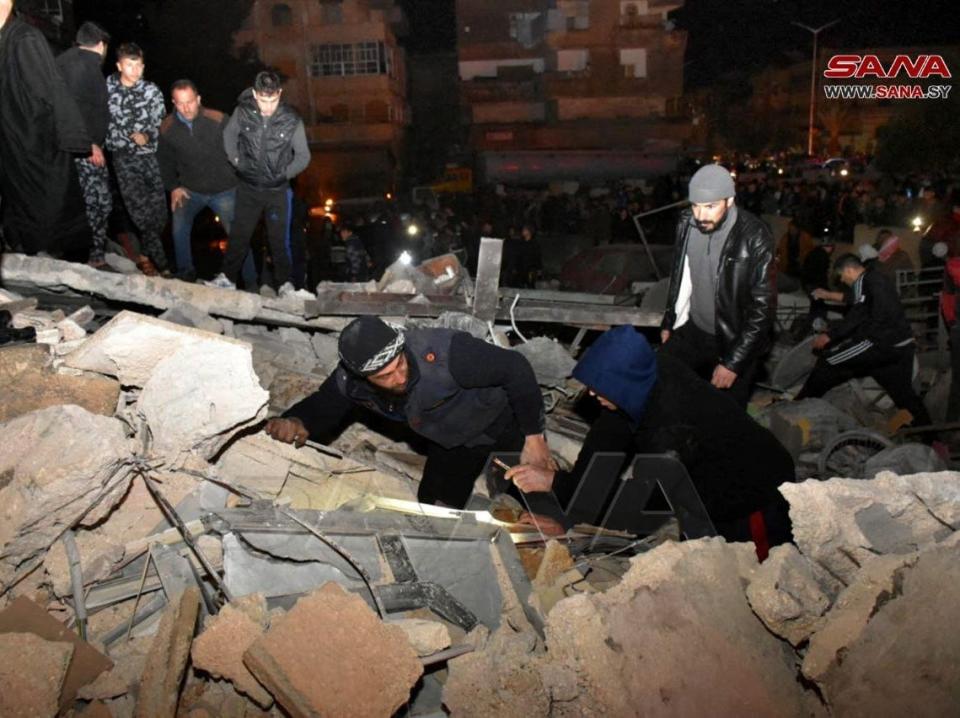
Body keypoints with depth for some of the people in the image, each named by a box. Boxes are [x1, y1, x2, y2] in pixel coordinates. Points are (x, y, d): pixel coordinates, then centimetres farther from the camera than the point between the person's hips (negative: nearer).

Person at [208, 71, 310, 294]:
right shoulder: (243, 112, -9)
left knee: (278, 238, 6)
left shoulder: (291, 120, -13)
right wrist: (236, 160, 4)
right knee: (239, 234, 9)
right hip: (248, 187, 1)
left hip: (277, 190, -1)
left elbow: (303, 156, -1)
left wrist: (285, 173, -6)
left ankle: (284, 283, 19)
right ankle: (228, 277, 21)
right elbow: (229, 135, 11)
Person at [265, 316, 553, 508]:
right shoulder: (350, 381, -24)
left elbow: (515, 367, -33)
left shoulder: (441, 352, -42)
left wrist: (534, 437, -28)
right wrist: (295, 422, -32)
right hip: (452, 443, 4)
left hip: (503, 418, -4)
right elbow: (321, 406, -6)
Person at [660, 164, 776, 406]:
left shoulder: (755, 239, -23)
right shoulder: (687, 224, -7)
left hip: (735, 341, -5)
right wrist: (669, 323, 15)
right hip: (692, 331, 5)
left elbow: (762, 308, -19)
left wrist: (733, 363, -20)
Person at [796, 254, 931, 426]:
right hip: (904, 345, 9)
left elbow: (856, 317, -15)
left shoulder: (862, 282, -6)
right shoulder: (879, 278, 22)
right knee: (904, 395, 17)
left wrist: (829, 335, -13)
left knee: (827, 362, -5)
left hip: (882, 344, -9)